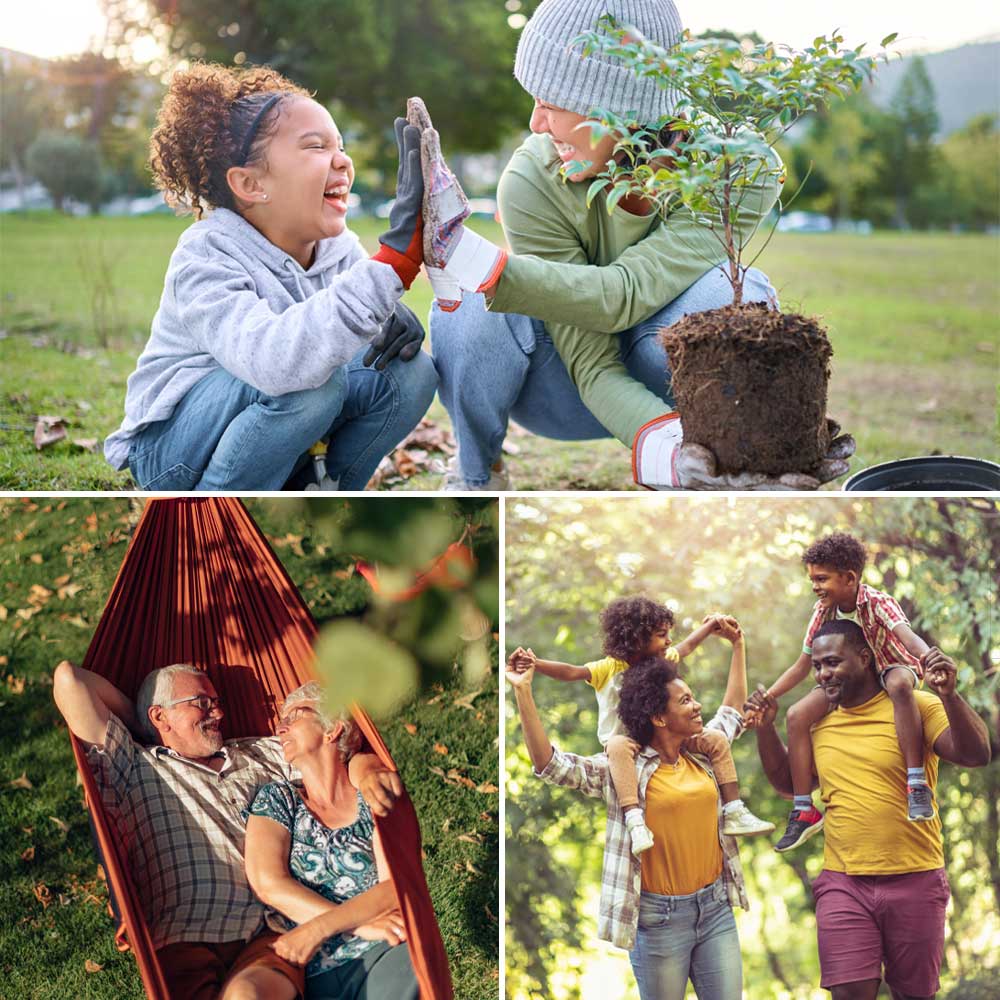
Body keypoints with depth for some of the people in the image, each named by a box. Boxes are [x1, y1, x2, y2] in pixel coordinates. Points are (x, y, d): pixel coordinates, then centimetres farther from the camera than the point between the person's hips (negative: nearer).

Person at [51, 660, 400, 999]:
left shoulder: (260, 756, 30)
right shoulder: (134, 769, 18)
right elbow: (68, 678, 13)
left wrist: (365, 770, 7)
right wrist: (136, 721, 26)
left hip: (272, 935, 2)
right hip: (186, 940, -1)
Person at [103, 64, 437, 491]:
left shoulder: (339, 248, -4)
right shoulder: (204, 260, -26)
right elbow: (274, 361, -46)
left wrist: (398, 322, -22)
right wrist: (396, 255, -54)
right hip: (173, 447, -7)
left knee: (409, 370, -10)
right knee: (311, 377, -33)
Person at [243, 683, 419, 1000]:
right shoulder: (277, 799, 16)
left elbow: (396, 886, -1)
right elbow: (268, 884, 0)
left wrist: (317, 929, -15)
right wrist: (362, 925, -9)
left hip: (382, 959, -1)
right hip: (317, 973, 1)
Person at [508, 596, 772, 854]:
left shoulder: (663, 660, 2)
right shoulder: (609, 668, -16)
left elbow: (688, 645, 21)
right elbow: (571, 672, -30)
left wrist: (712, 623, 21)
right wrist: (535, 664, -45)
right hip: (627, 744, -6)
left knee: (716, 739, -6)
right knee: (619, 745, -42)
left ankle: (734, 814, -4)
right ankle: (634, 821, -50)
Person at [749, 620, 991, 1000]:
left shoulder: (915, 707, -6)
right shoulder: (819, 721, 8)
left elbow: (976, 755, -17)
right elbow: (788, 782, 19)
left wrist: (949, 695, -31)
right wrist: (765, 727, 5)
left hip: (914, 882, -2)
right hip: (843, 883, 3)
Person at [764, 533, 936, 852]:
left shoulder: (877, 602, -23)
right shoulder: (823, 612, -6)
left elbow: (907, 635, -43)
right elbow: (802, 666, 3)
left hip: (891, 668, -5)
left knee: (899, 683, -43)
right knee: (797, 715, -18)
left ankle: (917, 784, -41)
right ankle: (804, 810, -9)